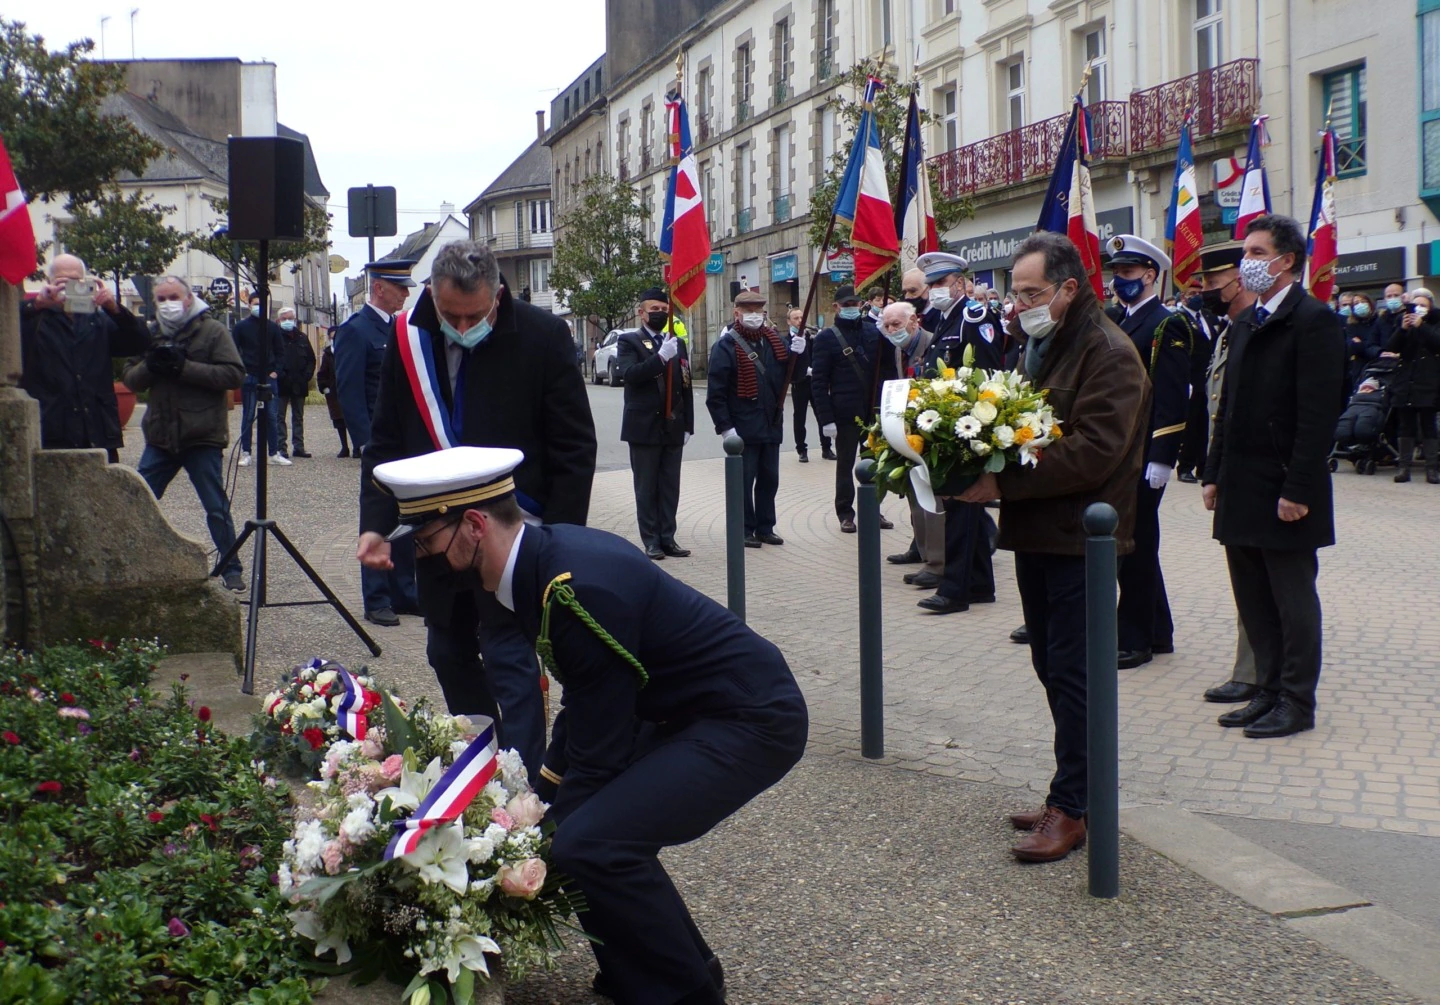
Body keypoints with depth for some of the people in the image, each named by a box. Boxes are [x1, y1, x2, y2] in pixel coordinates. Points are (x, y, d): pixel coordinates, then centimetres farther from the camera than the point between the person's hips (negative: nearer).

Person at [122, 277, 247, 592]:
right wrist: (149, 365, -13)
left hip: (202, 437, -5)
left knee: (216, 507, 2)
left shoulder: (212, 331, -3)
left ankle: (231, 569, 13)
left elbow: (234, 374, -14)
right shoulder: (150, 334, 13)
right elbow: (130, 380, 9)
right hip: (160, 436, 5)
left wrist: (185, 367, -18)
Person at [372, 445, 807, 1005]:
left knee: (592, 844, -23)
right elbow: (583, 712, 12)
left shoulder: (582, 586, -27)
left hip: (751, 719, -10)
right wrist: (539, 807, 9)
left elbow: (597, 749, -23)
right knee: (563, 813, 8)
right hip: (686, 710, 10)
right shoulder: (545, 558, 1)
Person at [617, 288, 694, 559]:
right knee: (646, 488, 1)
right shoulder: (629, 341, 0)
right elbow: (628, 374, -18)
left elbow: (686, 387, 13)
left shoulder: (677, 343, 14)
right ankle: (651, 541, 7)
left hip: (673, 428, 4)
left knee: (670, 487, 6)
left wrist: (687, 425, 8)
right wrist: (660, 357, -26)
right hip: (644, 427, -4)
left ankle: (667, 538, 12)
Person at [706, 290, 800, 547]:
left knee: (769, 478, 12)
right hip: (742, 427, -6)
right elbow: (715, 393, -13)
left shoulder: (774, 339, 10)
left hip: (771, 424, 6)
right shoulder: (726, 345, -10)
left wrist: (796, 353, -5)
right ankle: (744, 530, 9)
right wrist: (724, 427, -17)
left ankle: (765, 528, 23)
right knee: (744, 480, 0)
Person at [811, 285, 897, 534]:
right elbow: (820, 382, -8)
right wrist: (826, 418, -13)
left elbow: (888, 368, 9)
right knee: (845, 464, 5)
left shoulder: (874, 331, 5)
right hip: (845, 413, -3)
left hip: (874, 410, 4)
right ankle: (845, 513, 14)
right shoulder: (827, 338, -4)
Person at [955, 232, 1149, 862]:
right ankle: (1073, 791, 22)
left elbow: (1094, 451, -23)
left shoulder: (1109, 353, -12)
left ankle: (1070, 807, 3)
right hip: (1036, 533, 9)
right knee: (1051, 667, 13)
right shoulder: (1040, 345, 17)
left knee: (1071, 673, -4)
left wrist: (1003, 483, -24)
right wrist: (988, 475, 1)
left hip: (1078, 538, -9)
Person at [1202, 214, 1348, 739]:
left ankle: (1297, 703, 12)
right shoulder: (1245, 323, 14)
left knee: (1293, 598, 2)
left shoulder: (1314, 320, -12)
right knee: (1253, 598, 14)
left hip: (1284, 488, -8)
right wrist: (1214, 474, 13)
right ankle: (1270, 690, 25)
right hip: (1242, 489, 8)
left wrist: (1297, 490, -20)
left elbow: (1319, 415, -17)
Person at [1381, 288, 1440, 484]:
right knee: (1405, 425, 3)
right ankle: (1404, 466, 5)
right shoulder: (1404, 323, 13)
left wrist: (1421, 326, -15)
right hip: (1405, 382, 3)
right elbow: (1390, 348, 3)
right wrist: (1402, 329, -10)